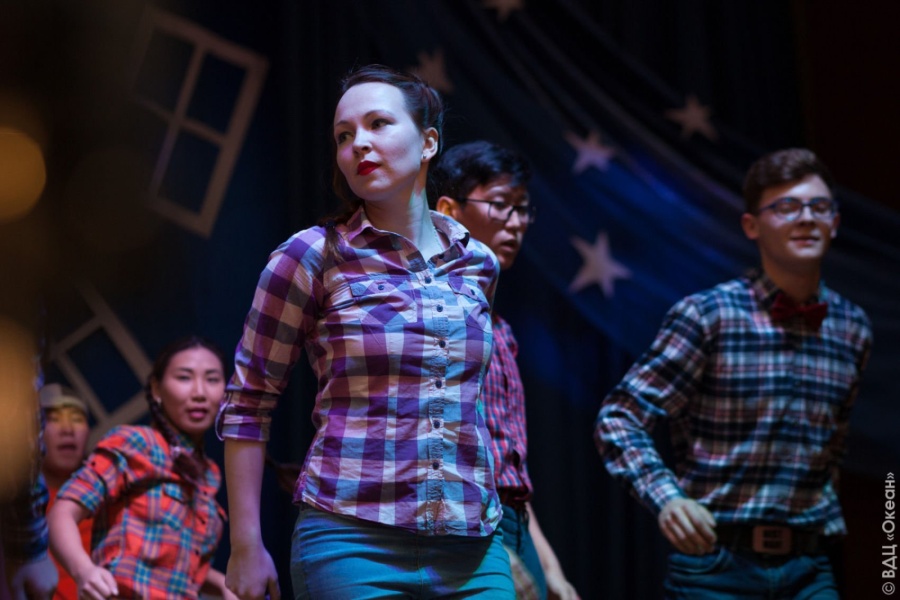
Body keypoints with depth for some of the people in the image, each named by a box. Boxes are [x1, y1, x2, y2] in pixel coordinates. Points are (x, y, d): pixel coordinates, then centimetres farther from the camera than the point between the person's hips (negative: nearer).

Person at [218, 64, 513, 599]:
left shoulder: (479, 263, 10)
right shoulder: (313, 257, -2)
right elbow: (247, 404, 1)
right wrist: (246, 547, -2)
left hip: (474, 554, 4)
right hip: (354, 547, -4)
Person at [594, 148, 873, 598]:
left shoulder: (853, 329, 7)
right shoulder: (706, 315, -8)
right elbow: (618, 419, -10)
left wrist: (827, 517, 15)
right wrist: (667, 498, -24)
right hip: (715, 563, -4)